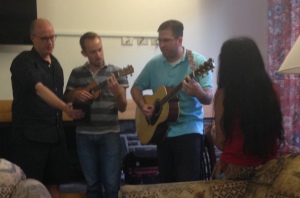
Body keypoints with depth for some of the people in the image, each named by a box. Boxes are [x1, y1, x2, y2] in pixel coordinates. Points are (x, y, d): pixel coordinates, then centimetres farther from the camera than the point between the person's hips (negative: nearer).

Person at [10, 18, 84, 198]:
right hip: (30, 136, -7)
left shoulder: (55, 63, 13)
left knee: (54, 183, 10)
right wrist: (65, 108, -40)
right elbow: (39, 89, -28)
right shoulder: (23, 61, -11)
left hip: (55, 134, 7)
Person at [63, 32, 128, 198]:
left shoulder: (116, 72, -1)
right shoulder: (76, 73, 6)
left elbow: (122, 107, -4)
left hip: (109, 134, -2)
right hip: (84, 134, 2)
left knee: (112, 184, -3)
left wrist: (117, 92, -24)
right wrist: (75, 95, -9)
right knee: (92, 183, 9)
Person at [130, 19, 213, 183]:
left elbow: (209, 99, -14)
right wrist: (142, 106, -4)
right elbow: (136, 88, 15)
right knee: (165, 182, 13)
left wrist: (198, 93, -37)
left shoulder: (198, 61, -9)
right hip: (162, 131, 5)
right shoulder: (154, 64, 4)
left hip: (188, 131, -4)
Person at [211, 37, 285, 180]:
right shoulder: (271, 90, -1)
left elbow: (221, 143, -9)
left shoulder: (224, 94, -12)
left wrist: (213, 130, 11)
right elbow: (277, 135, 8)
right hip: (269, 166, 4)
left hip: (235, 168, -4)